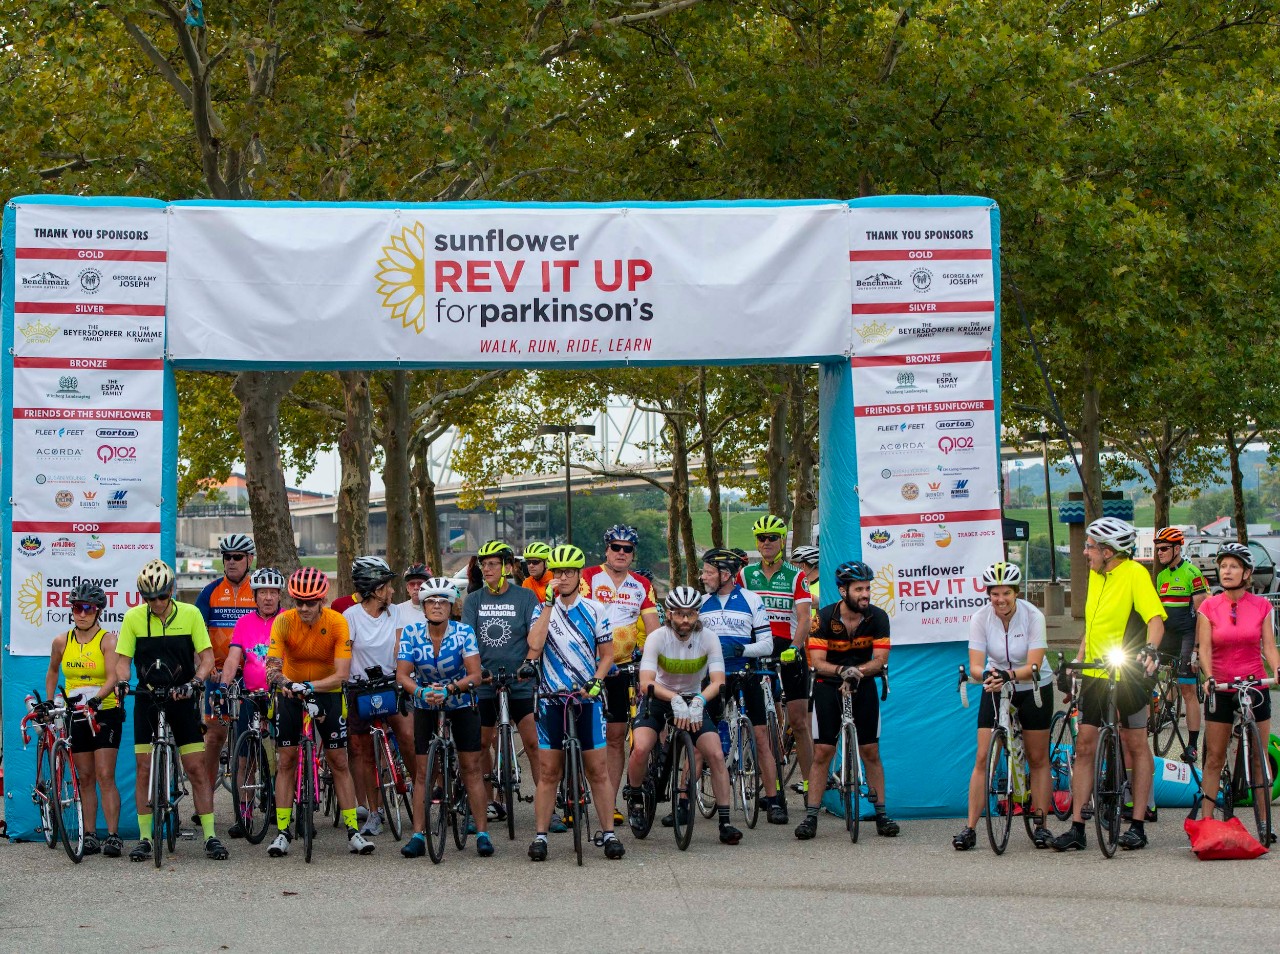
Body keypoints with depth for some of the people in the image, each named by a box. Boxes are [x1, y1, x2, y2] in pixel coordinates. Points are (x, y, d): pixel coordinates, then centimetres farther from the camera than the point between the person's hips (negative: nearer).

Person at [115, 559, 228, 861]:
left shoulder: (190, 614, -4)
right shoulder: (133, 617, -2)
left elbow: (207, 655, -4)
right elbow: (123, 658, 2)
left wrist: (196, 681, -22)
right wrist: (122, 681, -19)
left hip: (181, 701, -1)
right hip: (147, 701, 1)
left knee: (197, 769, -3)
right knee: (144, 770, 1)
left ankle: (210, 836, 2)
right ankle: (144, 838, 9)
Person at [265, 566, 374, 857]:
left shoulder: (337, 623, -22)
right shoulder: (283, 622, -21)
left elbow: (342, 674, -26)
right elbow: (272, 665, -29)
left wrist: (309, 686, -40)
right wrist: (279, 679, -52)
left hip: (327, 692, 0)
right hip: (290, 692, 0)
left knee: (339, 761, -3)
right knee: (286, 760, -3)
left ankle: (353, 831, 1)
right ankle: (282, 832, 1)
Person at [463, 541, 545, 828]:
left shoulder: (525, 597, 0)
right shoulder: (474, 600, 7)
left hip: (520, 683, -3)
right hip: (484, 683, 3)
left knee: (533, 743, -9)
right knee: (481, 744, 8)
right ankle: (488, 804, 20)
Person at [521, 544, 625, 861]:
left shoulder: (595, 610, 3)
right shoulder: (544, 609, 2)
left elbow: (607, 655, 7)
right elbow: (534, 646, -16)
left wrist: (596, 681, -11)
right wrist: (549, 604, -15)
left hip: (587, 697, 0)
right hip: (551, 698, 0)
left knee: (598, 769, 0)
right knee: (548, 772, 1)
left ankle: (609, 833, 5)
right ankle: (540, 836, 6)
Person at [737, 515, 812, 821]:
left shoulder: (796, 576, 3)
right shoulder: (745, 574, 9)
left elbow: (804, 617, -6)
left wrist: (794, 647, -22)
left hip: (789, 650, -1)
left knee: (798, 721, 0)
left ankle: (810, 785, 11)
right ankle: (774, 797, -1)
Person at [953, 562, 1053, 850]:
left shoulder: (1033, 616, -20)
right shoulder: (980, 618, -16)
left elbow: (1033, 666, -26)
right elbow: (975, 666, -21)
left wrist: (1010, 675, -45)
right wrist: (987, 675, -43)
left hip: (1034, 689, -1)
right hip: (995, 690, 1)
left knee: (1038, 759, 3)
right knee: (983, 758, -6)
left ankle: (1040, 825, 14)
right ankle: (970, 828, -6)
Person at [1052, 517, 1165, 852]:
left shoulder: (1135, 574, -11)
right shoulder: (1095, 574, 12)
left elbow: (1155, 618, -21)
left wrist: (1151, 649, -38)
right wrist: (1077, 660, 18)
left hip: (1127, 673, -7)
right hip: (1094, 674, 7)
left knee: (1136, 745, 4)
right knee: (1084, 745, 3)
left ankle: (1138, 825, 10)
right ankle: (1077, 827, 5)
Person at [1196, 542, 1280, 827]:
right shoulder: (1209, 607, -1)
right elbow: (1204, 648, -7)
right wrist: (1209, 677, -23)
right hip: (1220, 690, 0)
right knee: (1214, 758, 2)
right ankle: (1205, 822, 5)